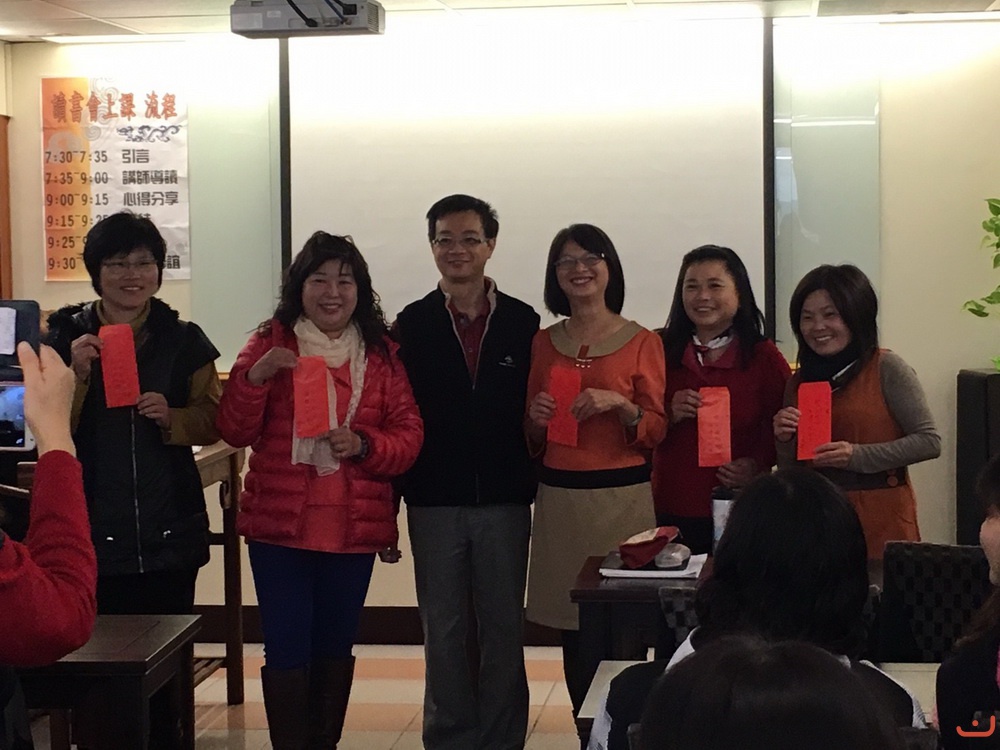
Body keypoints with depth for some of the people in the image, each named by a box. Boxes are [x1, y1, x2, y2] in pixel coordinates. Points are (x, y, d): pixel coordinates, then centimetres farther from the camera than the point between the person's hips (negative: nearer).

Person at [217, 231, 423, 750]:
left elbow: (409, 435, 2)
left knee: (335, 647, 13)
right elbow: (234, 432, -4)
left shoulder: (381, 354, 5)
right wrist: (256, 375, -20)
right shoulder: (270, 343, 0)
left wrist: (363, 445, -17)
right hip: (279, 524, -2)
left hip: (354, 526, 2)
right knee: (287, 648, -3)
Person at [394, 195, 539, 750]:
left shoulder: (523, 323, 4)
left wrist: (531, 485, -8)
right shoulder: (411, 324, 4)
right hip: (434, 501, 0)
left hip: (504, 500, 0)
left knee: (503, 630, 7)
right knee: (444, 633, 8)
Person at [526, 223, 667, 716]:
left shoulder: (641, 342, 1)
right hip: (559, 499, 3)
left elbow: (656, 432, 1)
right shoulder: (544, 343, 11)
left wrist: (620, 404, -16)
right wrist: (536, 419, -5)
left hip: (623, 497, -3)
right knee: (573, 636, 4)